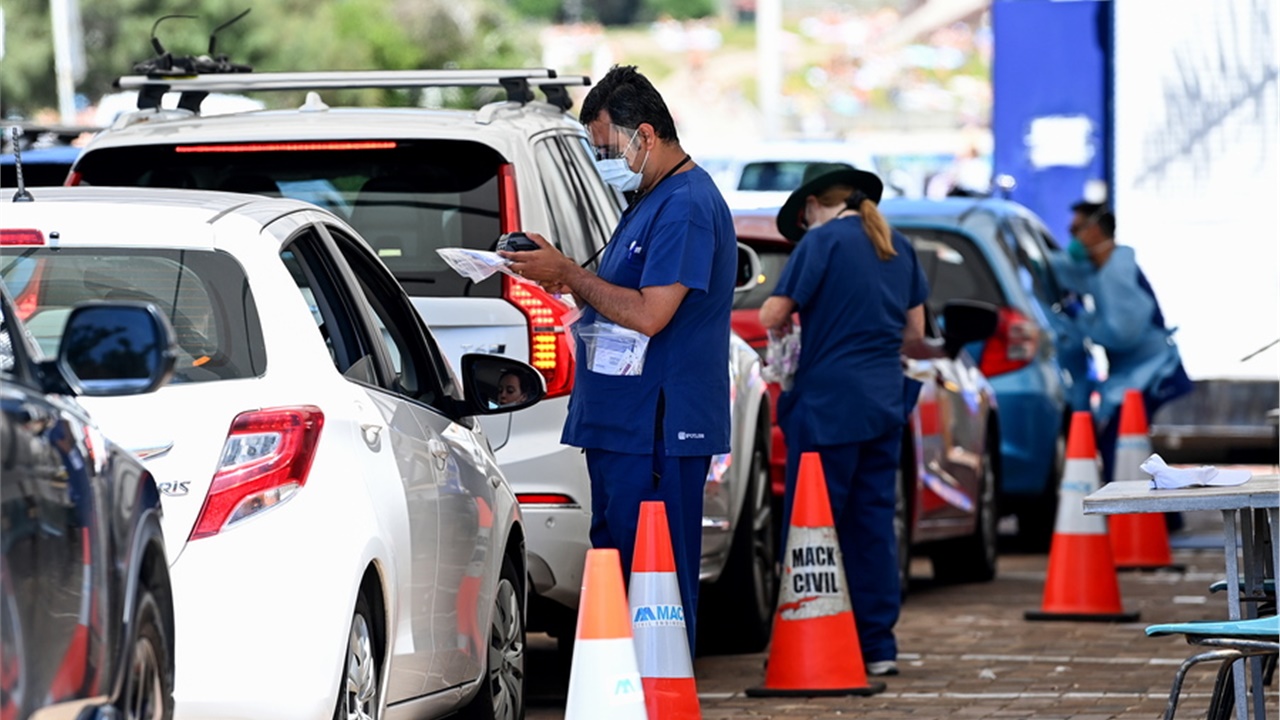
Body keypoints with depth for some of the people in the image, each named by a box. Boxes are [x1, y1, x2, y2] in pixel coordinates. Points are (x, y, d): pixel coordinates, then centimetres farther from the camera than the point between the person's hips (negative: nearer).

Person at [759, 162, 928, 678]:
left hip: (829, 402, -7)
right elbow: (914, 331, 16)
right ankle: (877, 646, 11)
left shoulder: (823, 240, -8)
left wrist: (787, 317, 10)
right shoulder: (898, 247, 12)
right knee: (873, 523, 10)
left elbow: (772, 316, -11)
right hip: (885, 401, 7)